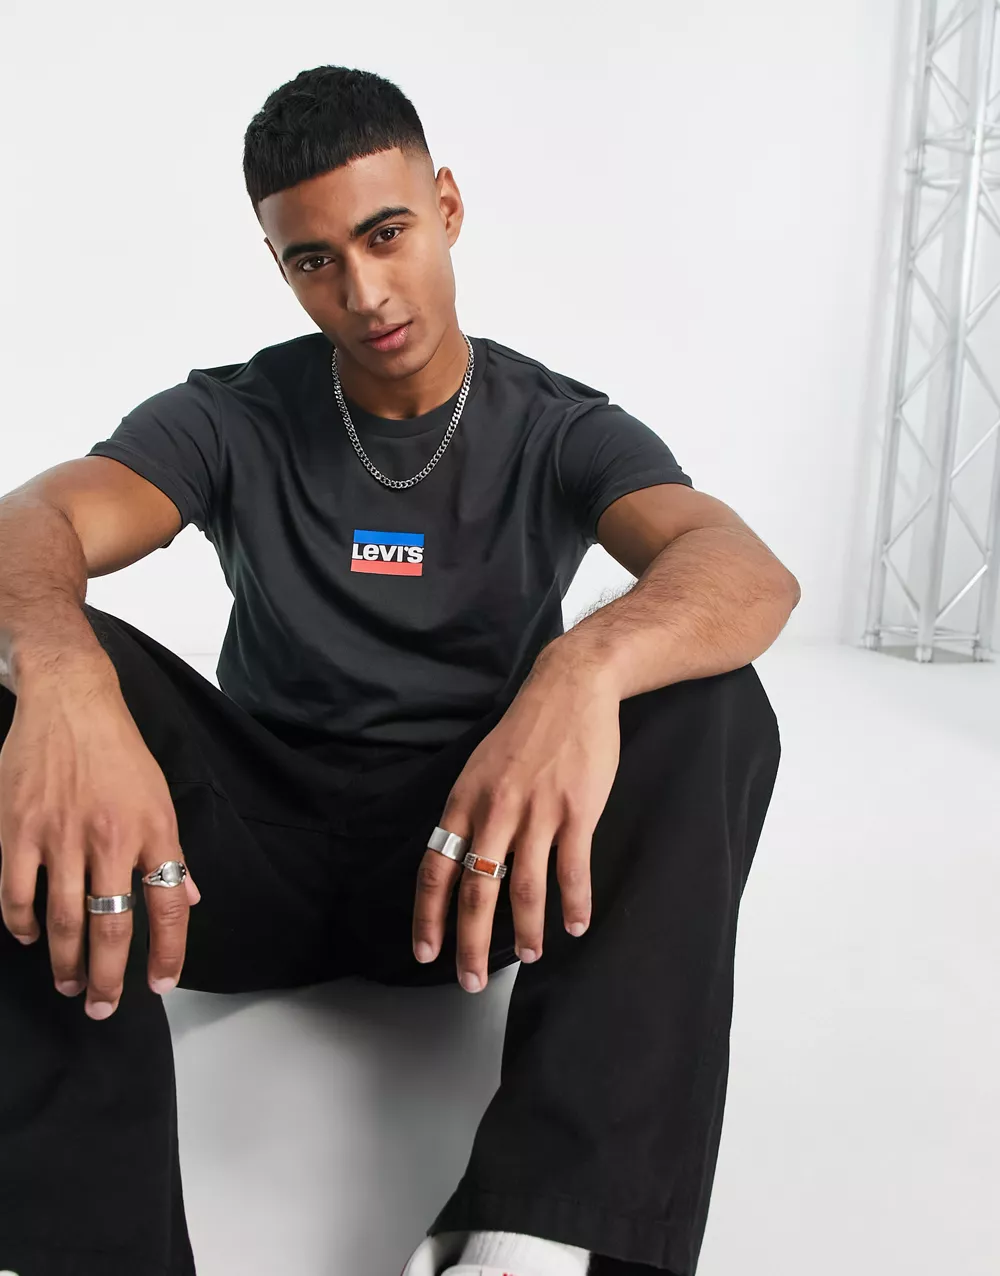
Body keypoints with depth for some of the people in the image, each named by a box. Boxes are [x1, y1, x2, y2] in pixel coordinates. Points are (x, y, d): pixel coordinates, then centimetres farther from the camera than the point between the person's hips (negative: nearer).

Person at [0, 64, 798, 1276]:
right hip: (257, 845, 1)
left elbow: (752, 572, -20)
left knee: (711, 706, -26)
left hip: (476, 853, 0)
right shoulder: (230, 419, 2)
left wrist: (585, 665, -44)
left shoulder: (564, 431, 0)